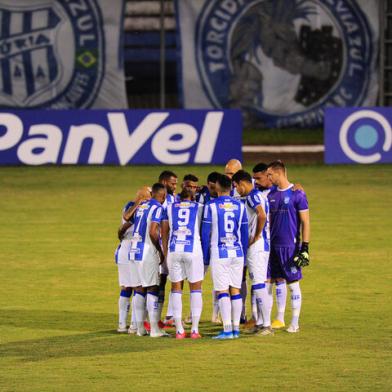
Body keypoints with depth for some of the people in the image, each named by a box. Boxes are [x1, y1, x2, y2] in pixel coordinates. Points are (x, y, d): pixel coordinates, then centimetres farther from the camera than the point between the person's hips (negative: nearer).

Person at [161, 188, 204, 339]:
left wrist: (165, 253, 22)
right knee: (196, 288, 8)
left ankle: (179, 330, 6)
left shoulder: (170, 208, 15)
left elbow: (164, 232, 15)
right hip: (193, 249, -1)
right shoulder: (199, 207, 11)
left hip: (173, 249, 1)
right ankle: (195, 329, 1)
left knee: (176, 287, 9)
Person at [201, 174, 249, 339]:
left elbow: (205, 233, -3)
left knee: (223, 291, -4)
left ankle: (227, 329, -10)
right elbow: (244, 234, 10)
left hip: (218, 253, -4)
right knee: (235, 290, 8)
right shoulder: (240, 206, 6)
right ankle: (236, 328, 10)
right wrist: (243, 255, 19)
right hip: (237, 252, 4)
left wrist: (205, 257, 5)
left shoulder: (211, 206, -5)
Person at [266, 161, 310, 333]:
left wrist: (305, 247, -12)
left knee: (293, 283, -2)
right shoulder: (271, 194, 10)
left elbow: (305, 222, -7)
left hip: (291, 246, -6)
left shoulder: (297, 194, -8)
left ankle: (295, 323, 2)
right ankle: (280, 319, 18)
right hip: (274, 245, 6)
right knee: (278, 281, 10)